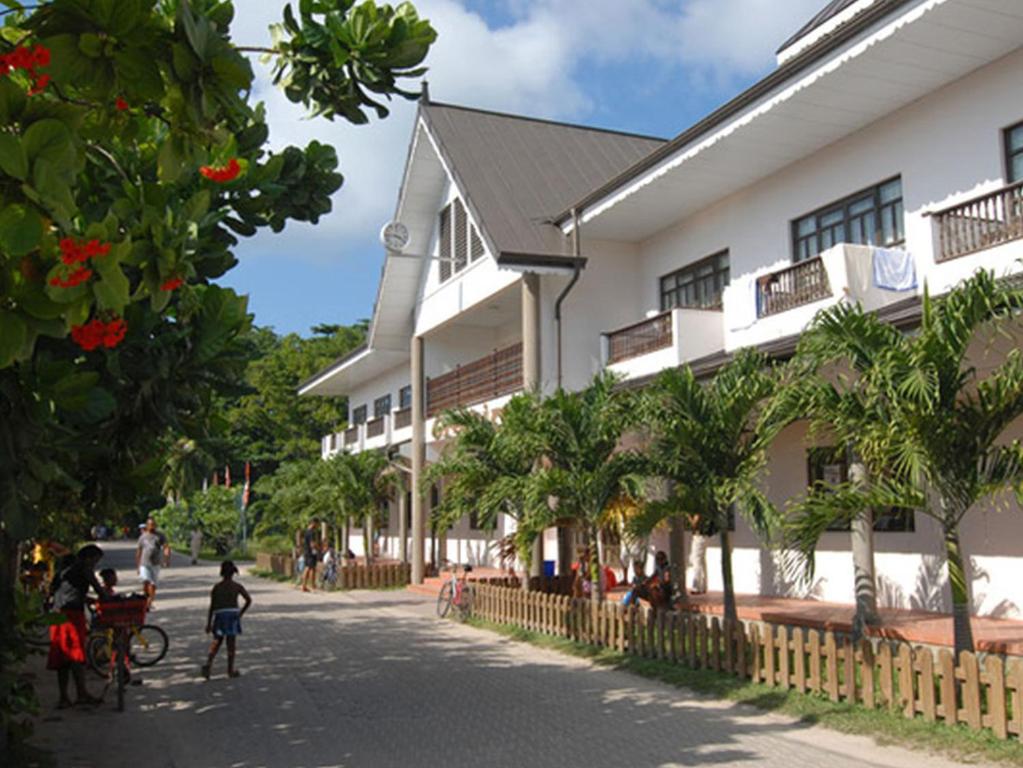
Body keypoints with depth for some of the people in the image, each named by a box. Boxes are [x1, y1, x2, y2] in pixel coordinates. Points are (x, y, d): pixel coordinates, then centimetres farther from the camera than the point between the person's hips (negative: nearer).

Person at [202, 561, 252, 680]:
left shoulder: (216, 587, 4)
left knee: (216, 642, 11)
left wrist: (209, 623, 5)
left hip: (219, 614, 1)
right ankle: (230, 670, 9)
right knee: (231, 643, 6)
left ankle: (208, 663, -11)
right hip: (232, 614, -1)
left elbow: (212, 606, 2)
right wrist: (241, 613, 6)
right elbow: (249, 600, -5)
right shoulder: (237, 586, 1)